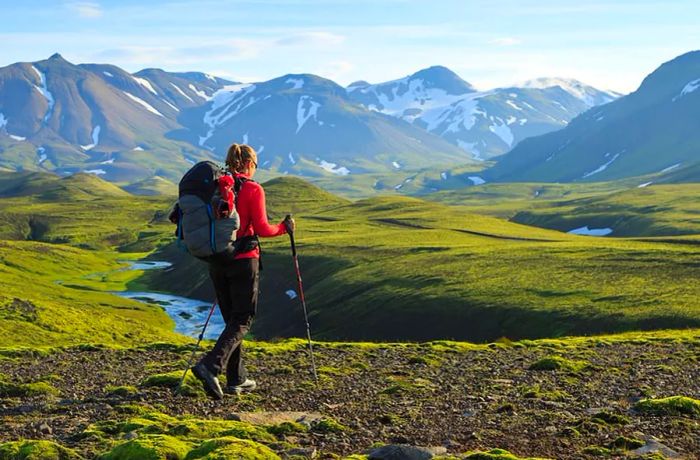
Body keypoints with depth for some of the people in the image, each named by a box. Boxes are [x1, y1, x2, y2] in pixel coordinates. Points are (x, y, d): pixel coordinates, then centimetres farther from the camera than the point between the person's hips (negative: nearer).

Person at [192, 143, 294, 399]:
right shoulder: (253, 189, -9)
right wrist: (284, 227, 5)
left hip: (216, 260, 6)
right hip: (243, 260, -6)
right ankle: (210, 366, -20)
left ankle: (237, 380, 17)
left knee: (231, 319, 15)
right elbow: (262, 229, -12)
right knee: (242, 320, 0)